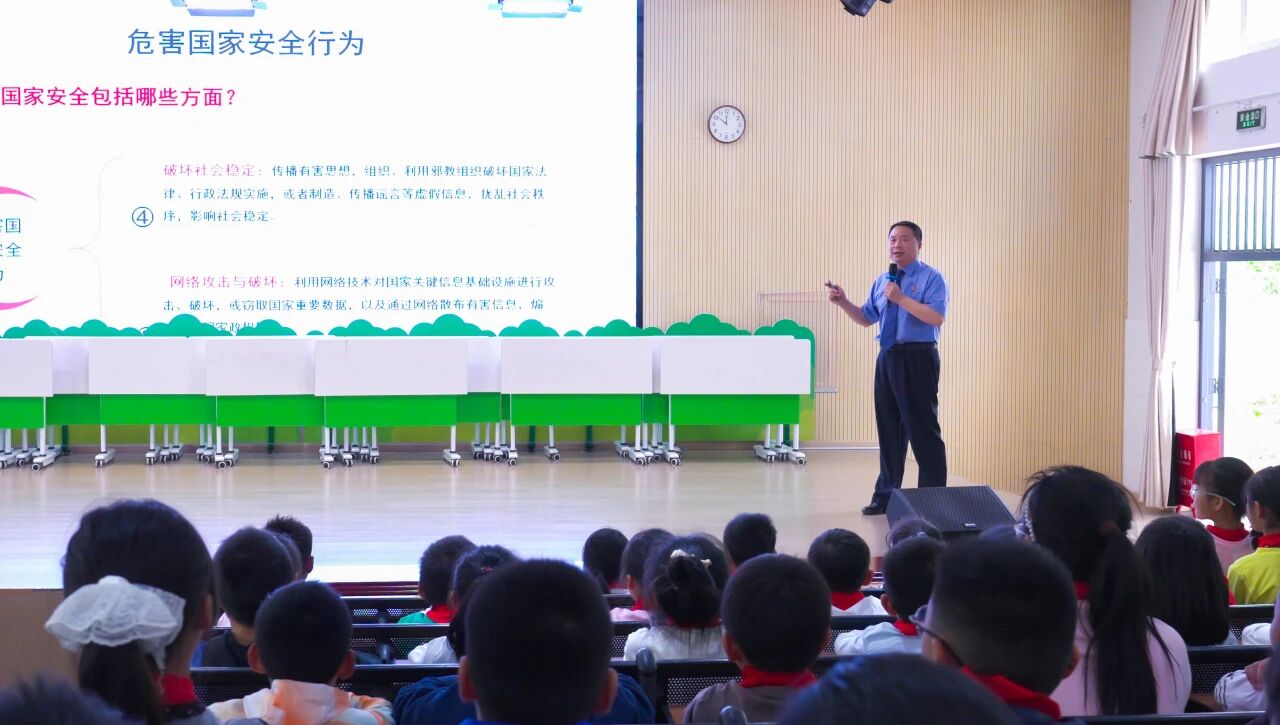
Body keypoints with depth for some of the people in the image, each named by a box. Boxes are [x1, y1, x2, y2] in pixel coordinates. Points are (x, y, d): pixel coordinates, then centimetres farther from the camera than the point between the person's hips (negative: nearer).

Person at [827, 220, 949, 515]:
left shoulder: (931, 278, -5)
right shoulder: (881, 281, 16)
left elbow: (937, 318, -19)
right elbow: (867, 319, 20)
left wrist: (901, 298, -20)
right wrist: (843, 303, 4)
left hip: (917, 359, -7)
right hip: (887, 358, 7)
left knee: (922, 428, -5)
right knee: (889, 427, 13)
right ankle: (886, 494, 22)